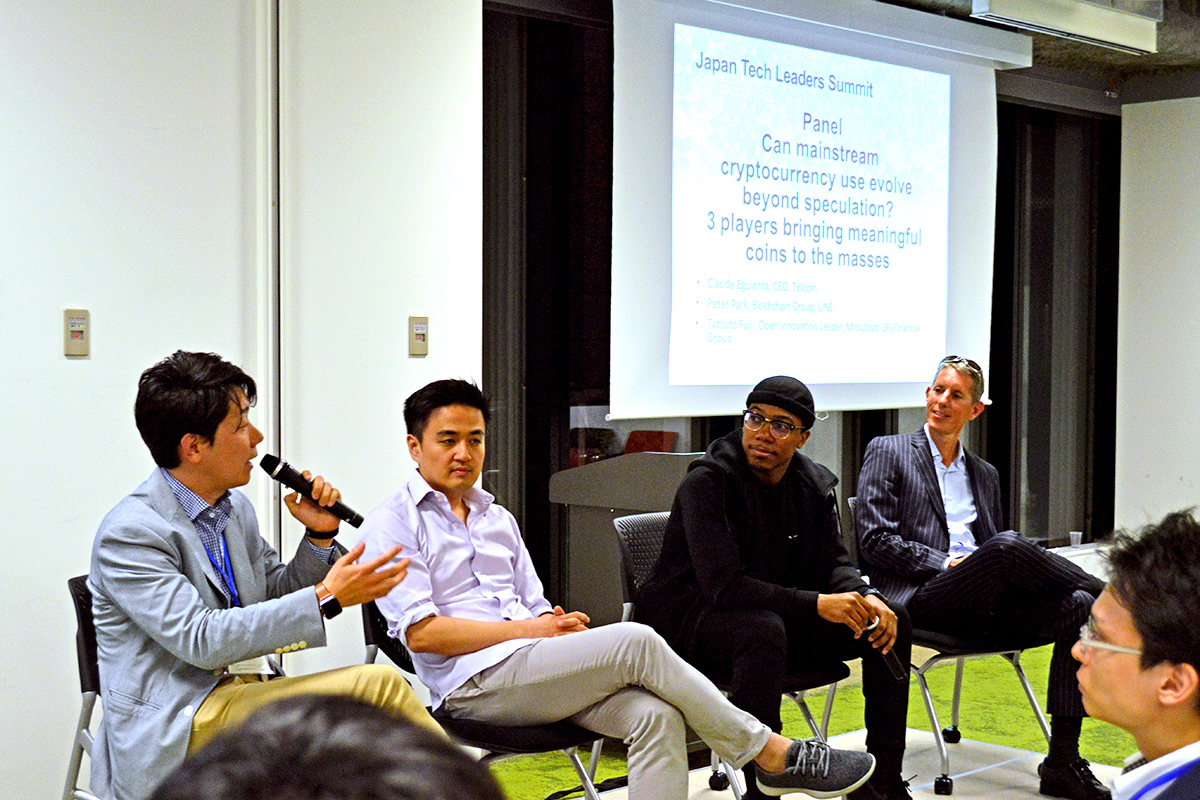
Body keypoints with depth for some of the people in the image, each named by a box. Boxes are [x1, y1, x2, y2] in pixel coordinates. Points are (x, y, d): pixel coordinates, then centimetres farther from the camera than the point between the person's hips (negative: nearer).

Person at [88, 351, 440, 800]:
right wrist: (326, 598, -24)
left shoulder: (234, 508, 12)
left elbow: (280, 599, 22)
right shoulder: (128, 534, -13)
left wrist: (319, 537, 3)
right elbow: (201, 640, -22)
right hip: (174, 739, -7)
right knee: (378, 685, -21)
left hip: (247, 698, 8)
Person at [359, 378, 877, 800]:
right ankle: (773, 755, -13)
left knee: (655, 716, -23)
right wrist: (526, 629, -11)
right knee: (635, 642, -25)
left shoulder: (498, 519, 24)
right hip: (474, 681, -7)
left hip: (536, 669, 7)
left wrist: (556, 622, -3)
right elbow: (422, 632, -10)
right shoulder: (391, 526, 1)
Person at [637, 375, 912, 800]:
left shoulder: (813, 484, 3)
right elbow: (723, 585, -27)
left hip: (779, 612, 7)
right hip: (690, 617, -7)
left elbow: (834, 563, 8)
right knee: (764, 631, -40)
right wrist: (817, 603, -32)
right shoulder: (706, 482, -20)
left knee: (891, 618, -5)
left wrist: (865, 598, -16)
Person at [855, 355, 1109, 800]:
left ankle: (1062, 763, -18)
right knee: (1007, 547, -34)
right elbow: (875, 541, -2)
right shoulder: (887, 453, 9)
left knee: (1076, 608, -20)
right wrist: (944, 564, -12)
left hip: (982, 603, 6)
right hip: (922, 601, -6)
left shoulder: (985, 475, 26)